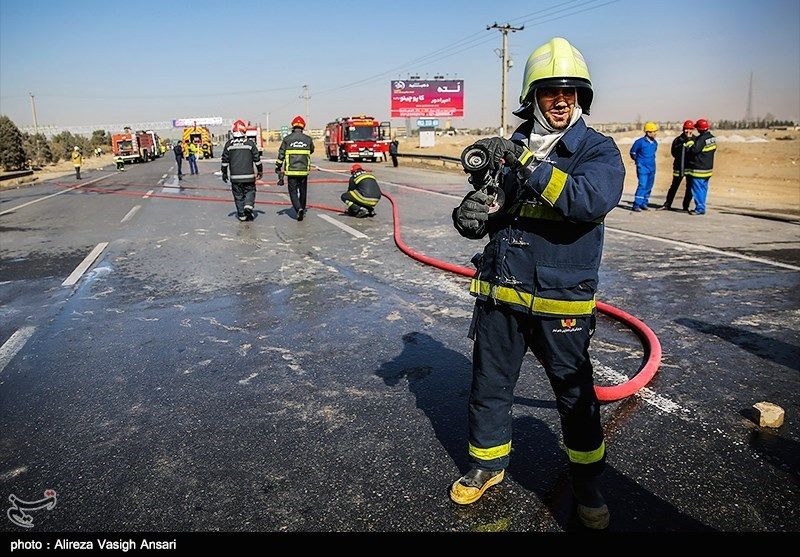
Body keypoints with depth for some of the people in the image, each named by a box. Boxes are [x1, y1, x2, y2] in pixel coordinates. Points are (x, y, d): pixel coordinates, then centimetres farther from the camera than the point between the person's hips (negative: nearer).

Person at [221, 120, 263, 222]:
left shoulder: (229, 144, 2)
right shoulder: (250, 143, -2)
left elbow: (225, 160, 6)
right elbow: (257, 159, 2)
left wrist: (224, 173, 16)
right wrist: (260, 171, 13)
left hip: (234, 176, 1)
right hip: (248, 175, -1)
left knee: (238, 195, 10)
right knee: (250, 191, 14)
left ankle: (242, 215, 10)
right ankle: (248, 205, -13)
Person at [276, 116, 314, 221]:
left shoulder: (287, 139, -2)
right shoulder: (308, 139, 2)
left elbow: (281, 155, -2)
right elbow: (311, 150, 21)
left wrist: (278, 168, 4)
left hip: (291, 171, -2)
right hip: (304, 170, 2)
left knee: (293, 191, 4)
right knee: (303, 191, 16)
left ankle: (299, 209, -15)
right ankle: (302, 210, 27)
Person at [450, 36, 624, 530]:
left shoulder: (598, 149, -5)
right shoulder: (513, 148, 7)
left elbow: (594, 200, -27)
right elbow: (484, 218, 9)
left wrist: (526, 164, -30)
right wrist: (470, 216, -15)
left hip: (561, 301, -3)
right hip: (499, 294, 4)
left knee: (576, 396, 13)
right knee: (489, 386, 15)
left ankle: (587, 482, 36)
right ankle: (488, 465, 38)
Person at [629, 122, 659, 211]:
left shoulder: (655, 143, 7)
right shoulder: (640, 142, -12)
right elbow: (632, 152, 1)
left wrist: (651, 160, 18)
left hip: (652, 168, 7)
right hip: (642, 168, -7)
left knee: (649, 186, 9)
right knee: (642, 185, -16)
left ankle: (643, 203, 20)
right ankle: (636, 205, -15)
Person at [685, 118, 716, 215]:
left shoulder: (702, 139, -20)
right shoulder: (712, 137, 8)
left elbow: (694, 150, -23)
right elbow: (714, 149, 16)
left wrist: (688, 145, -6)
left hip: (699, 169, -9)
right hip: (708, 167, 9)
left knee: (698, 189, -3)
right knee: (703, 189, 15)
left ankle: (700, 209, -2)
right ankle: (701, 207, 21)